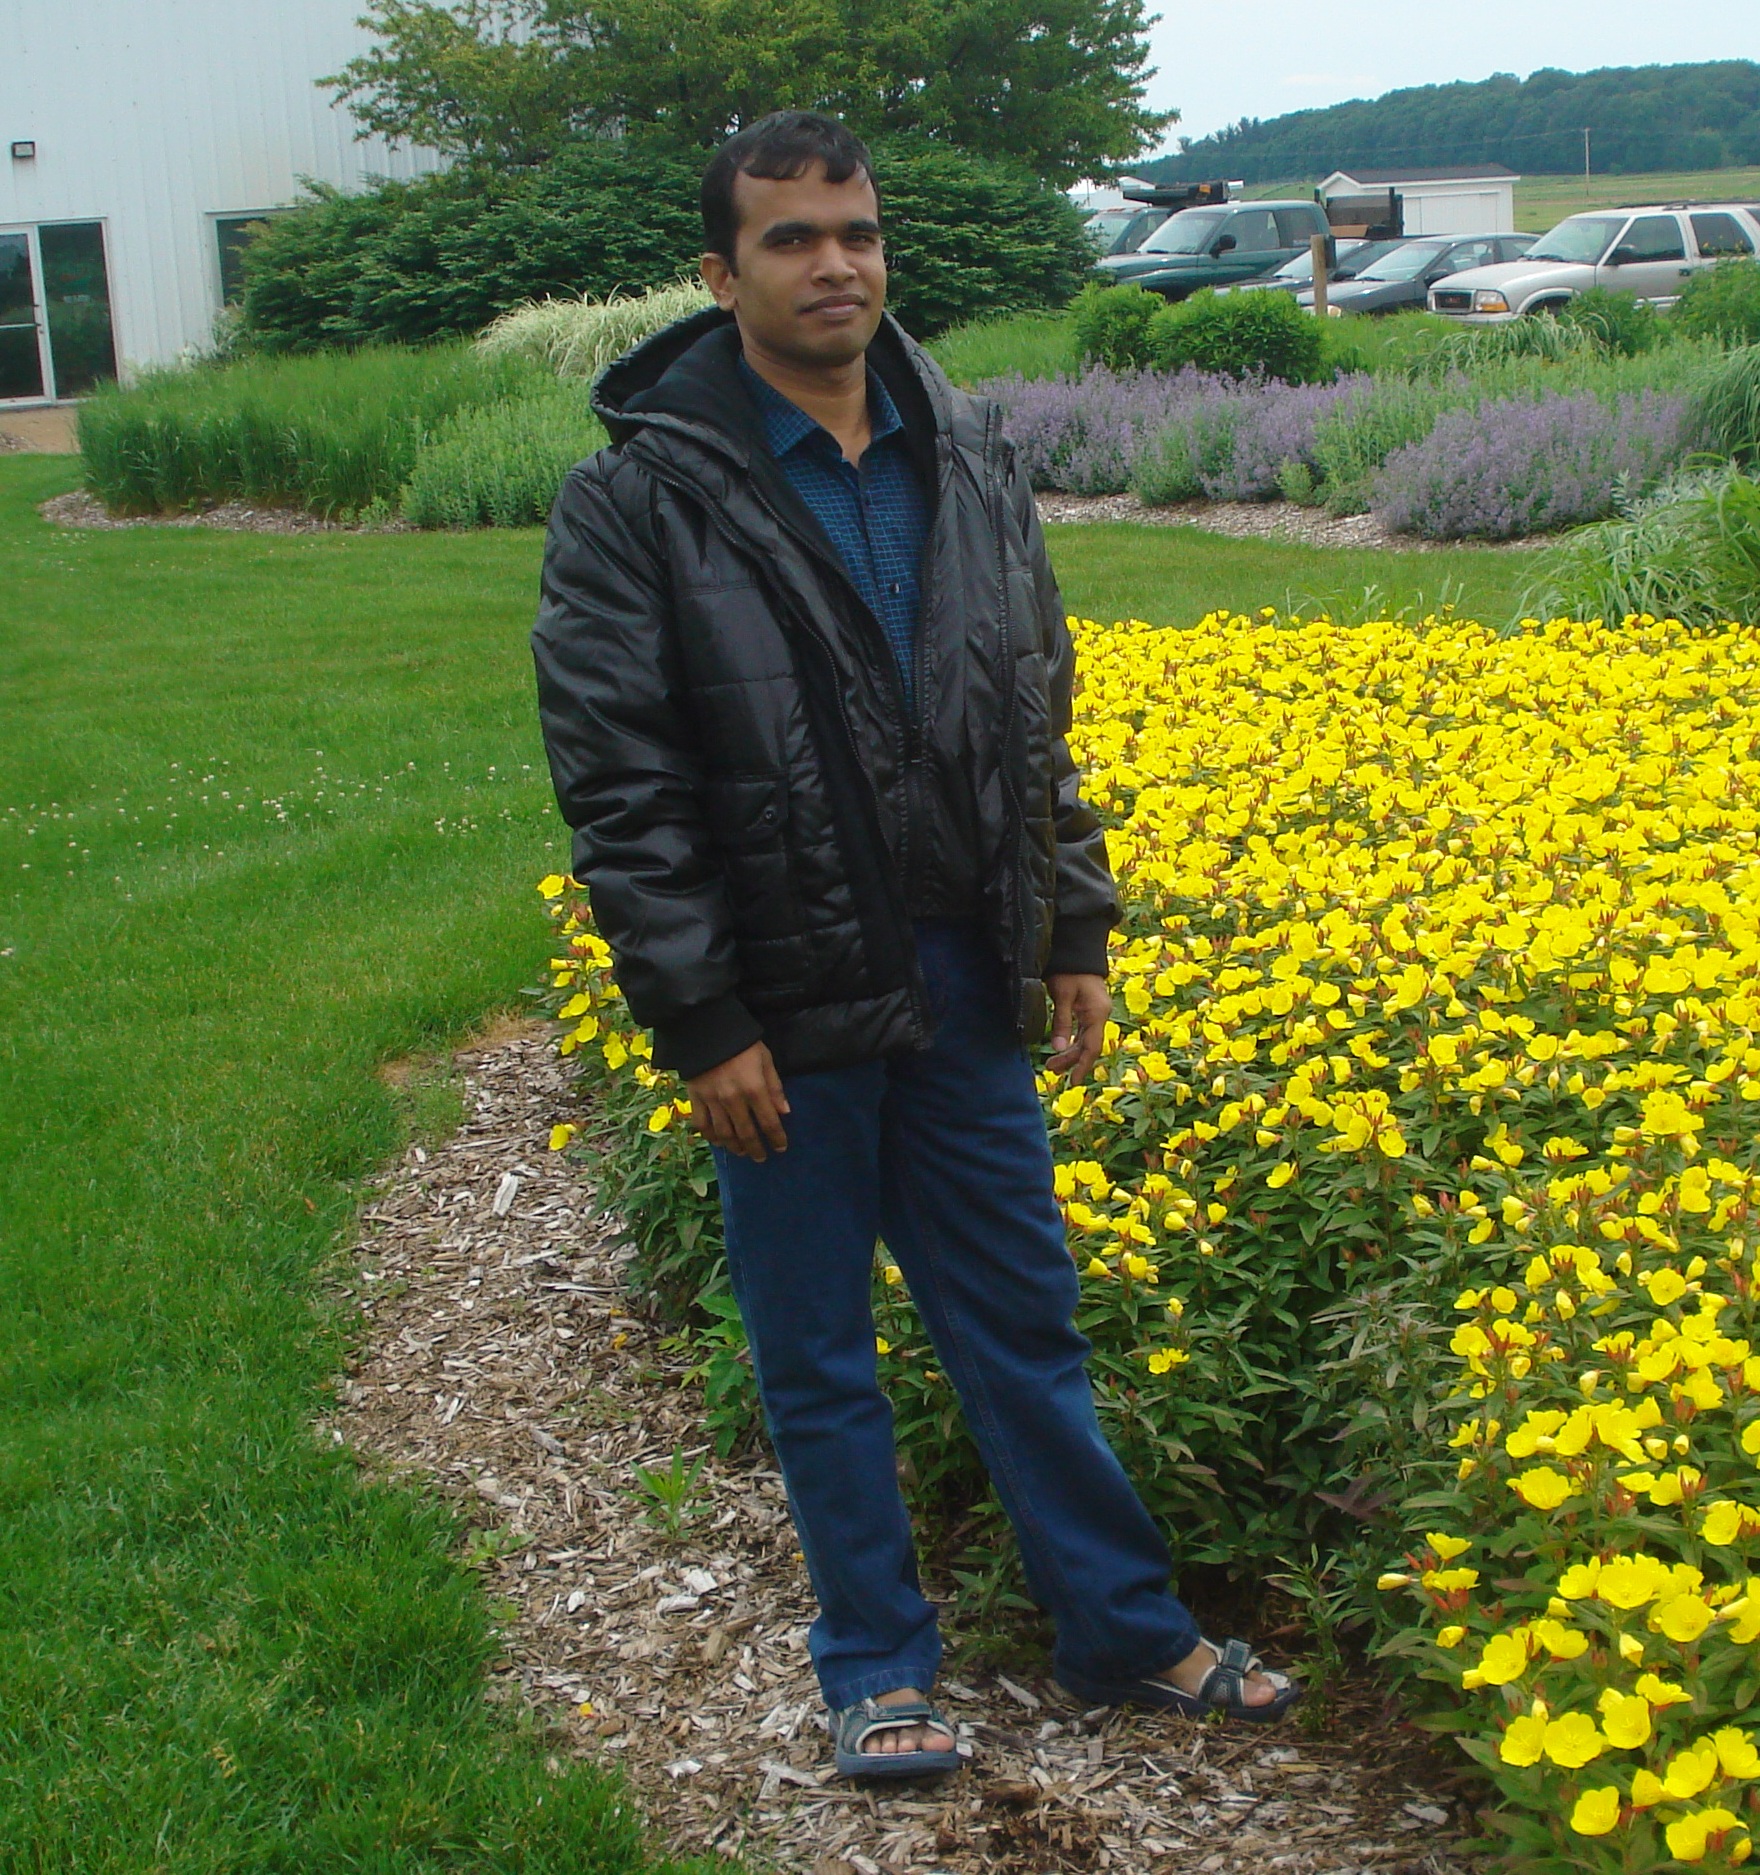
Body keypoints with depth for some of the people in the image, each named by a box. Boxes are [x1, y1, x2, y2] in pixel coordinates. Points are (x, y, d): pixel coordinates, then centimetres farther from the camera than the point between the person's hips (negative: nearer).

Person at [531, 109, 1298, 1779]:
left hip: (961, 989, 4)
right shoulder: (642, 498, -11)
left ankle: (1127, 1633, 29)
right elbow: (617, 786, -13)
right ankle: (874, 1667, 28)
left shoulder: (968, 458, 5)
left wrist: (1077, 928, 10)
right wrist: (701, 1025, -15)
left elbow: (1040, 720, 13)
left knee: (1024, 1323, 15)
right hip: (788, 1012, -4)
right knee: (816, 1358, 11)